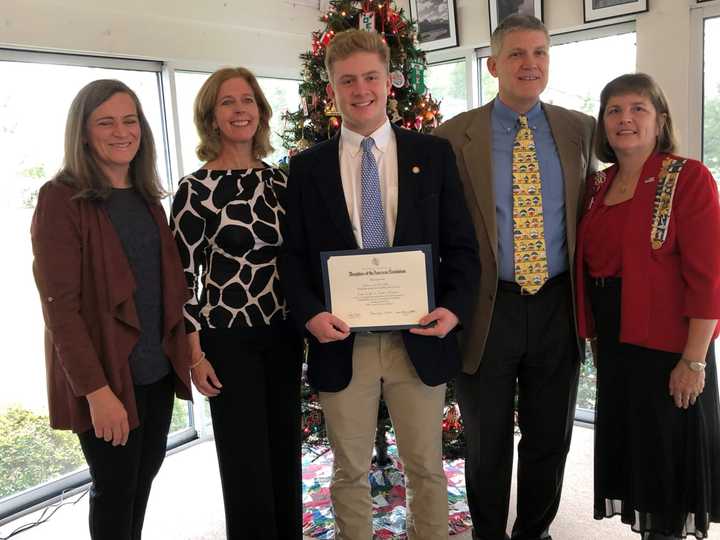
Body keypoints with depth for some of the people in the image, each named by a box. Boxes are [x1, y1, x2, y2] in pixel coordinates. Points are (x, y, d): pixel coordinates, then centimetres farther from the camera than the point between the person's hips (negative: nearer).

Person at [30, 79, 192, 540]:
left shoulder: (147, 196, 9)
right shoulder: (62, 199, -12)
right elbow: (60, 304, -17)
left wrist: (181, 349, 5)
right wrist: (97, 389, -20)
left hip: (157, 367, 6)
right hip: (104, 374, -6)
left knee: (147, 471, 17)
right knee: (115, 486, 7)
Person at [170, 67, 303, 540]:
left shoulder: (280, 179, 4)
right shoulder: (196, 188, -10)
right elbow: (183, 276, -9)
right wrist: (195, 355, -10)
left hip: (283, 334, 5)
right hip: (228, 339, -5)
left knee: (286, 452, 17)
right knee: (246, 461, 7)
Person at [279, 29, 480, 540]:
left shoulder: (434, 153, 4)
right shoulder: (307, 166, 5)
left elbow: (462, 244, 3)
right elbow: (292, 254, 4)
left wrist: (455, 306, -12)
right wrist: (309, 314, -12)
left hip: (419, 338, 0)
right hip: (342, 342, 0)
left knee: (427, 467, 15)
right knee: (350, 472, 15)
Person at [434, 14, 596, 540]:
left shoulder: (580, 130, 5)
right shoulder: (455, 135, -4)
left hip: (557, 307, 3)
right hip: (487, 309, -2)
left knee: (550, 439, 17)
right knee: (488, 445, 13)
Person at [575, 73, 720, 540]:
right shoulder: (597, 186, 8)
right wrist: (595, 334, 5)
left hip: (668, 345, -6)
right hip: (615, 343, 6)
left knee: (669, 453, 8)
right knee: (630, 446, 17)